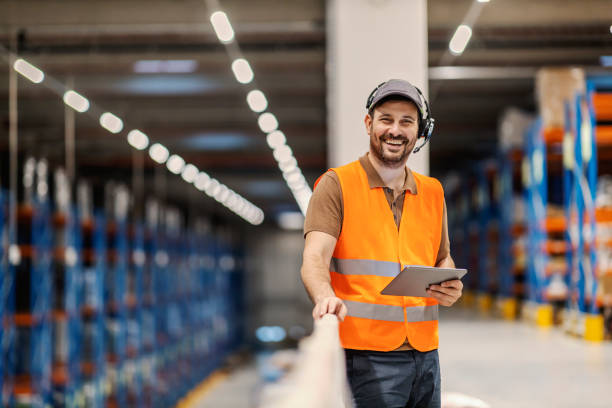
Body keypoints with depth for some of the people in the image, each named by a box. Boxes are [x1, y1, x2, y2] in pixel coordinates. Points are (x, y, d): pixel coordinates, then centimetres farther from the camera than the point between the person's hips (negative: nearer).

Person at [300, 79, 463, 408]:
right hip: (367, 354, -5)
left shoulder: (432, 192, 15)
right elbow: (314, 259, -12)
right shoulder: (337, 184, -1)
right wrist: (325, 297, -34)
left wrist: (451, 288, 1)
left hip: (425, 354, 5)